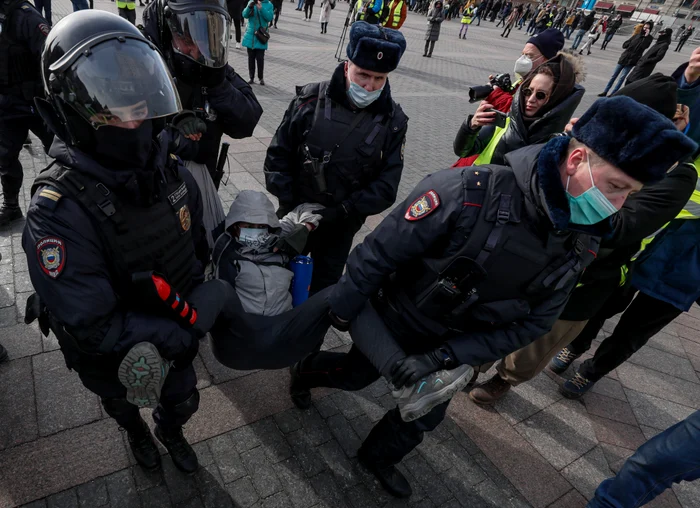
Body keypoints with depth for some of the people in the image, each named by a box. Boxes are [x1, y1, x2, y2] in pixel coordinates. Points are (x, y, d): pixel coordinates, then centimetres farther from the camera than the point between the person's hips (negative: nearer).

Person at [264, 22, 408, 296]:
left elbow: (386, 186, -12)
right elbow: (277, 156, -8)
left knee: (325, 283, 20)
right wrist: (291, 205, -13)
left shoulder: (393, 120, -10)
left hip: (342, 225, 0)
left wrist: (342, 211, -19)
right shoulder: (310, 100, -14)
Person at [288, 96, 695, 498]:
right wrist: (344, 307, -12)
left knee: (426, 415, 20)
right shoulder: (470, 192, -35)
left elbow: (531, 323, -10)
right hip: (393, 321, -4)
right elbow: (381, 250, -25)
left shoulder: (581, 245, -15)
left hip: (451, 342, 5)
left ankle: (378, 457, 53)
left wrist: (444, 357, -19)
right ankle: (306, 371, 56)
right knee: (354, 375, 20)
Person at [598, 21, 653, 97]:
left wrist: (646, 36, -17)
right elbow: (624, 45, 9)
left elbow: (644, 46, -19)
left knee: (622, 77, -10)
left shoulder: (649, 38, 1)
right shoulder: (636, 35, 10)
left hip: (631, 60, -4)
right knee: (614, 75, 5)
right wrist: (632, 43, -6)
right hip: (624, 57, 4)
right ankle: (605, 91, 12)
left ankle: (612, 94, -10)